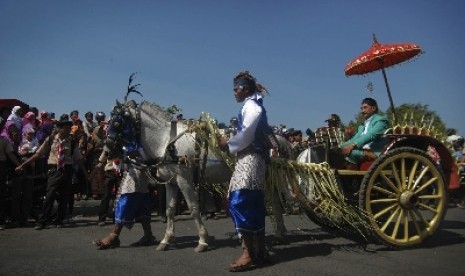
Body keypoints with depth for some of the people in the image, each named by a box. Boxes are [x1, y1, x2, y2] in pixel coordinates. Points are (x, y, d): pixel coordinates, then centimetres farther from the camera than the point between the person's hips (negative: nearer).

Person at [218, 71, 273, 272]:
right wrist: (230, 144, 9)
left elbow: (246, 134, -15)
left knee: (239, 203, -14)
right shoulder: (254, 106, 23)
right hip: (251, 159, 10)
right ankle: (259, 250, 14)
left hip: (249, 159, -10)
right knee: (254, 205, 9)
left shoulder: (251, 105, -5)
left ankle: (248, 253, -13)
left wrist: (228, 145, -5)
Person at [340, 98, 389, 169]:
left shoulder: (381, 120, 3)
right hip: (362, 152, 7)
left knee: (351, 153, -31)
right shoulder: (362, 126, 29)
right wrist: (343, 146, -7)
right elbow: (355, 138, 14)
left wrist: (353, 145, -29)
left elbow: (371, 136, -16)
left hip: (375, 153, -7)